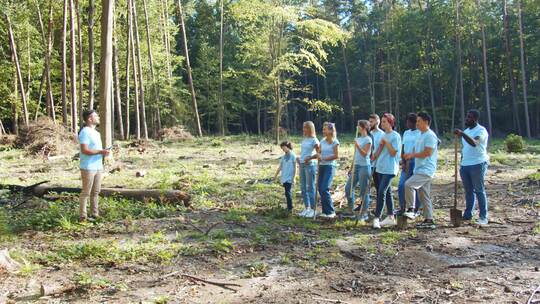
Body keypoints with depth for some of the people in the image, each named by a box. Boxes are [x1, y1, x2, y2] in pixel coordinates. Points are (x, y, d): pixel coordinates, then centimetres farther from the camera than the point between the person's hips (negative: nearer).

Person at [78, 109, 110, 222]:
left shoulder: (96, 132, 17)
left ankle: (94, 214, 18)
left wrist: (104, 152, 7)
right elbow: (84, 150, -21)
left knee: (96, 192, 11)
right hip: (88, 167, -9)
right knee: (86, 192, -3)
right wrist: (101, 152, -21)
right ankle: (82, 216, 4)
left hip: (98, 166, 9)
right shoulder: (85, 132, -13)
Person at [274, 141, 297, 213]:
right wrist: (276, 175, 20)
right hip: (284, 178, 6)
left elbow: (295, 167, -5)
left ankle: (290, 208, -8)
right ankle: (288, 207, 16)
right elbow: (280, 167, 19)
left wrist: (293, 177, -8)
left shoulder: (293, 156, -5)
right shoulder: (284, 156, 12)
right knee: (287, 193, 10)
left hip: (289, 178, -6)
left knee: (288, 192, -11)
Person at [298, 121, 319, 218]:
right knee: (303, 187, 10)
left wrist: (310, 158, -20)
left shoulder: (314, 140, -8)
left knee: (310, 187, -4)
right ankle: (307, 208, 19)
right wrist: (299, 158, 8)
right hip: (302, 164, 8)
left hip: (310, 165, -8)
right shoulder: (304, 139, 14)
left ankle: (312, 209, 3)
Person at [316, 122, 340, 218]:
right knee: (320, 189, 4)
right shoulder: (322, 141, 12)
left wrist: (324, 158, -11)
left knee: (325, 189, -13)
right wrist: (319, 156, -9)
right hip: (322, 166, 7)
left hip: (330, 166, -7)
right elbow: (319, 153, 13)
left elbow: (336, 156, -10)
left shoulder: (335, 142, -6)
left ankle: (331, 211, -1)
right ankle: (325, 211, 14)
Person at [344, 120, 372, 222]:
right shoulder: (358, 139, 14)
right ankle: (350, 209, 20)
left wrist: (357, 145, -25)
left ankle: (364, 214, 7)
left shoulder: (368, 139, -7)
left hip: (364, 166, -8)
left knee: (364, 191, -2)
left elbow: (365, 154, -14)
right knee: (348, 188, 6)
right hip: (356, 166, 8)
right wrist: (352, 168, 17)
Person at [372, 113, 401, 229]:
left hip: (390, 169, -8)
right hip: (381, 168, 8)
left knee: (381, 191, -15)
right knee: (387, 192, 13)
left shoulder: (395, 136, -7)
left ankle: (377, 218, -15)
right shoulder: (383, 135, 15)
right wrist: (381, 144, 2)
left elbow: (393, 153, -13)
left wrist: (386, 142, -13)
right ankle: (391, 217, 20)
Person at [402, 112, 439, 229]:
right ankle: (429, 220, 16)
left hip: (426, 170, -10)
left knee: (408, 184, -25)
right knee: (424, 196, 11)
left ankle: (411, 210, -15)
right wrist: (409, 155, 3)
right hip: (420, 170, 10)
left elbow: (427, 153, -21)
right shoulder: (421, 135, 19)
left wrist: (412, 155, -13)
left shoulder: (430, 135, -12)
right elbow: (417, 151, 23)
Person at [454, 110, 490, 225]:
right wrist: (461, 164, 19)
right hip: (465, 165, 7)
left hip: (478, 164, -7)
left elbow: (474, 143, -26)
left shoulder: (481, 130, -7)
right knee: (468, 191, 10)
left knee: (479, 190, -5)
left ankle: (483, 217, -1)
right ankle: (467, 215, 15)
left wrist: (462, 134, -35)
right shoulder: (466, 131, 19)